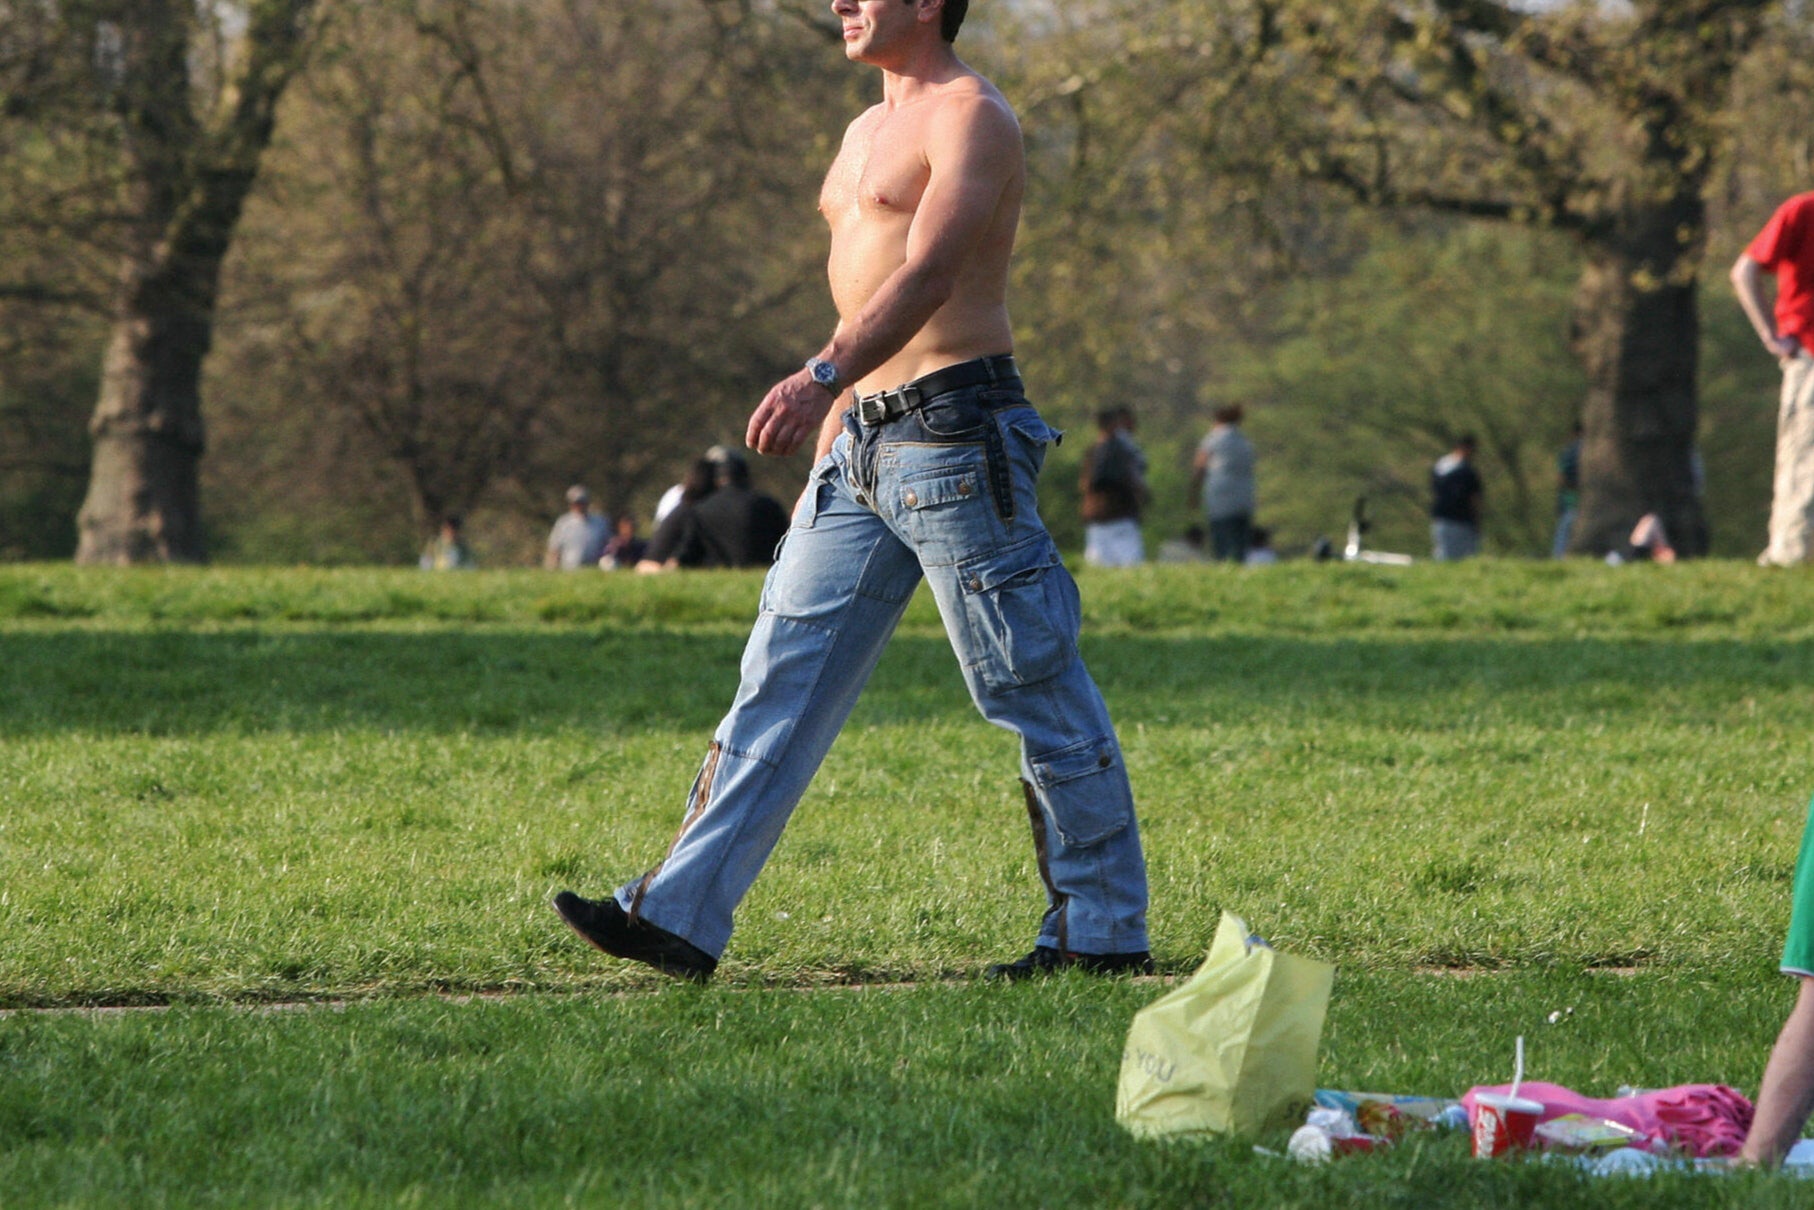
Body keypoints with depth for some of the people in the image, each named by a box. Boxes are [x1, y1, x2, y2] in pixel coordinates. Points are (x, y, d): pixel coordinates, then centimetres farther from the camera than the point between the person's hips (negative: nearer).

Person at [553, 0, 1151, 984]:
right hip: (861, 440, 9)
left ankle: (1105, 932, 5)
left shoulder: (970, 118, -9)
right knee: (782, 679, 4)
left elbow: (927, 276, -23)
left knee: (1036, 694, -3)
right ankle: (680, 918, 2)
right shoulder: (869, 130, 20)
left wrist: (824, 378, -35)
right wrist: (834, 424, 25)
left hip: (953, 433, -9)